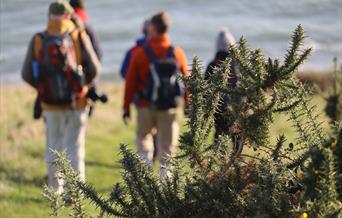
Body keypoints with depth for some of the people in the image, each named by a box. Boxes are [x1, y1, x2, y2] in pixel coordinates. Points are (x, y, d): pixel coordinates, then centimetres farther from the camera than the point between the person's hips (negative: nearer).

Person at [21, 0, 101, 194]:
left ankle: (55, 190, 24)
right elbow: (94, 69, -10)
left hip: (51, 105, 2)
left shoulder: (38, 40, -4)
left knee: (54, 147, 18)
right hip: (76, 103, -2)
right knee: (74, 148, 4)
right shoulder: (79, 37, -8)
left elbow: (27, 75, -3)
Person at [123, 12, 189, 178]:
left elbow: (130, 82, -4)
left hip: (146, 107, -1)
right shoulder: (178, 54, -2)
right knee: (167, 146, 9)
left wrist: (126, 108, 4)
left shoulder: (140, 53, -7)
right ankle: (165, 178, 6)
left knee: (143, 136, 21)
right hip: (169, 109, 1)